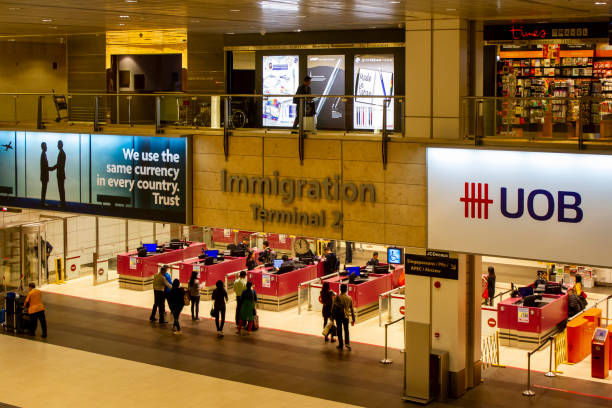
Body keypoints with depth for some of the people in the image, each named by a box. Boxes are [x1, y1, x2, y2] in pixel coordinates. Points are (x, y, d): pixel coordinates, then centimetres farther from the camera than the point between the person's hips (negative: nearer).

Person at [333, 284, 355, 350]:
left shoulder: (337, 297, -13)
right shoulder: (349, 298, -4)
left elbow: (334, 307, -11)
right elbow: (352, 309, 2)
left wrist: (332, 316, 1)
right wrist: (353, 319, 9)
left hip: (338, 316, -2)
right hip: (346, 316, 2)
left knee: (339, 331, 9)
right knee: (346, 330, 15)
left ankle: (340, 345, 13)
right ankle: (347, 343, -3)